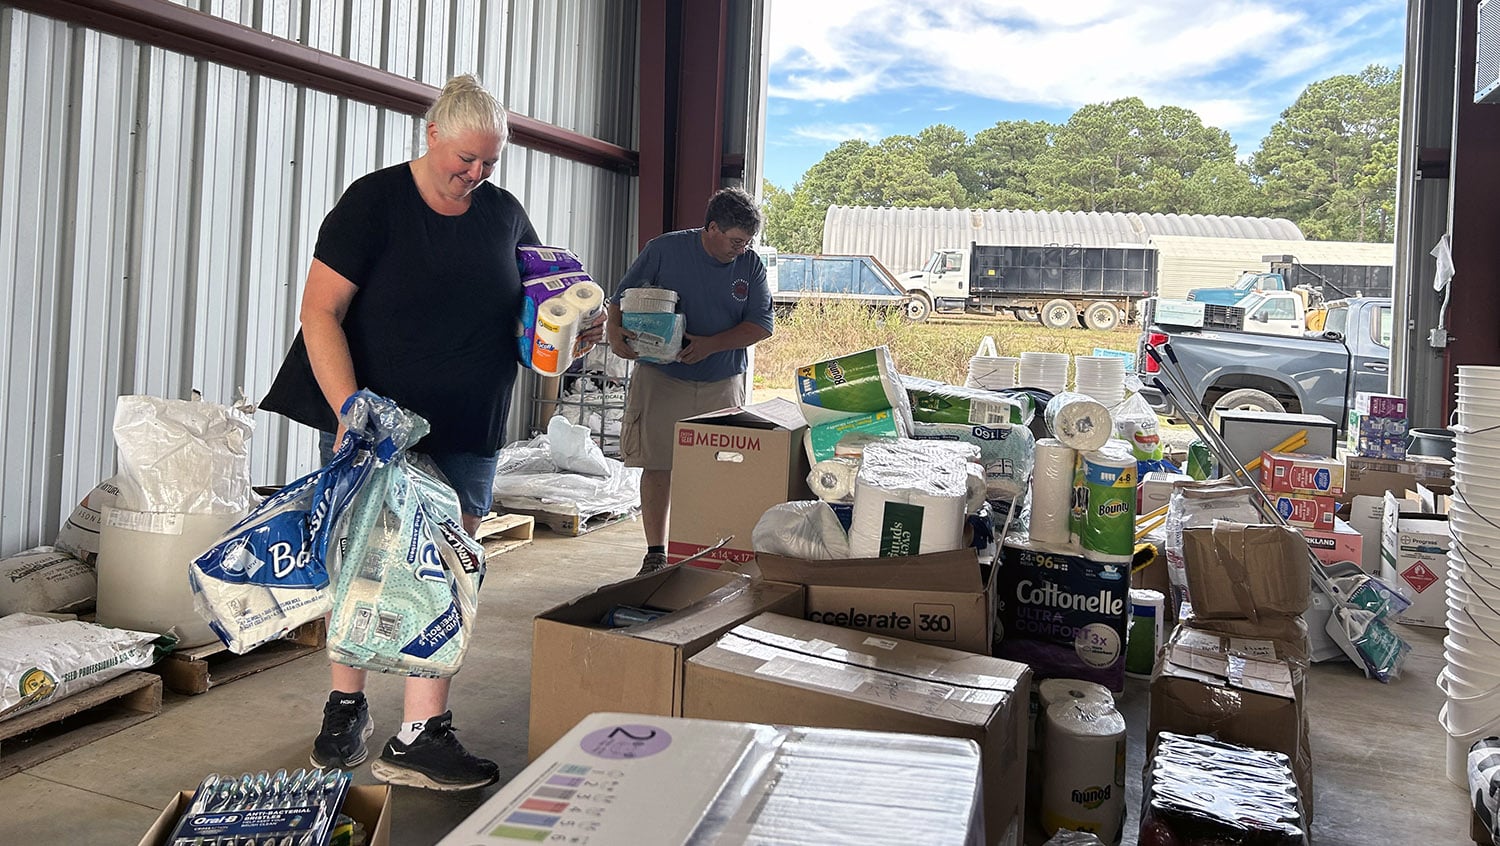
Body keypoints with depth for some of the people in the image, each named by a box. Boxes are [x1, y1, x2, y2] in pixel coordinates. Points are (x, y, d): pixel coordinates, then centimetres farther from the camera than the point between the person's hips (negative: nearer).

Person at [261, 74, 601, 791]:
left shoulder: (504, 214, 8)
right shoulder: (374, 202, -6)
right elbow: (321, 311, -12)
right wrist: (348, 408, -25)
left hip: (464, 436, 3)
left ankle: (418, 738, 3)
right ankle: (346, 707, 28)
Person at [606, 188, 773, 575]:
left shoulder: (751, 265, 1)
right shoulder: (664, 250, -4)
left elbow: (761, 324, -3)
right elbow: (622, 298, 1)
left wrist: (709, 345, -16)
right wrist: (614, 329, -21)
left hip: (723, 384, 2)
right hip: (662, 378, -2)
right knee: (658, 466, 0)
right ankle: (655, 553, 11)